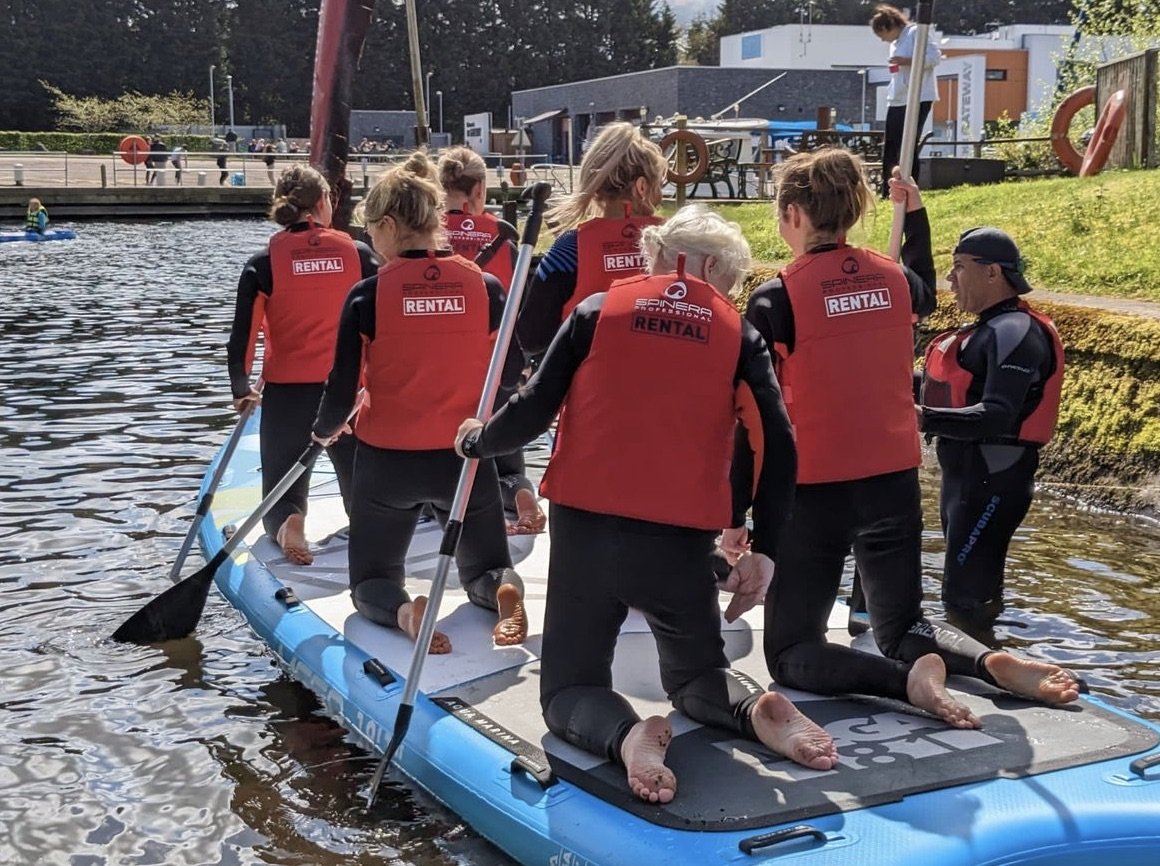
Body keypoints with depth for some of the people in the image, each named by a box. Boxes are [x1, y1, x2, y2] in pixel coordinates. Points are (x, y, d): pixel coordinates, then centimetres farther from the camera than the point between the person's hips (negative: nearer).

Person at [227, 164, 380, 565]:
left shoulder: (264, 263, -4)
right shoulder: (357, 254, -1)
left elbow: (241, 340, -8)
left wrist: (242, 389, 8)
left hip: (286, 396, -1)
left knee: (283, 497, 14)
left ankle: (288, 524, -21)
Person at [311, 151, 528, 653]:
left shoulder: (367, 296, -11)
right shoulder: (485, 287, -6)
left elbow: (342, 391, -7)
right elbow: (513, 379, 1)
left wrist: (324, 432, 15)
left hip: (386, 461, -2)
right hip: (465, 459, 2)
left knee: (372, 581, 17)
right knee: (484, 570, 22)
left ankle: (403, 611, -18)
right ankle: (503, 589, -15)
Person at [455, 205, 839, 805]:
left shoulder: (598, 310, 3)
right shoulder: (737, 334, 6)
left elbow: (533, 411, 0)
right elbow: (778, 446, -3)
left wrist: (478, 441, 20)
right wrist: (763, 551, 4)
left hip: (586, 531, -1)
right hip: (683, 545, 1)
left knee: (569, 690, 14)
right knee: (696, 674, 25)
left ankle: (625, 735, -19)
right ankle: (755, 710, -7)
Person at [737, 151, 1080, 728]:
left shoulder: (776, 299, -13)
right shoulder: (893, 278, 2)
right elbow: (925, 296, 29)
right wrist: (915, 214, 33)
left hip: (814, 491, -5)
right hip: (895, 482, 5)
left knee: (790, 651, 6)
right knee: (901, 626, 23)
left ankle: (909, 678, -20)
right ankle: (996, 663, -7)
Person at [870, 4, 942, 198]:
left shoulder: (916, 33, -7)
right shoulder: (895, 44, 20)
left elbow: (934, 57, -16)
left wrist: (906, 61, -21)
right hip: (897, 101, 9)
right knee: (890, 147, 6)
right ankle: (887, 192, 11)